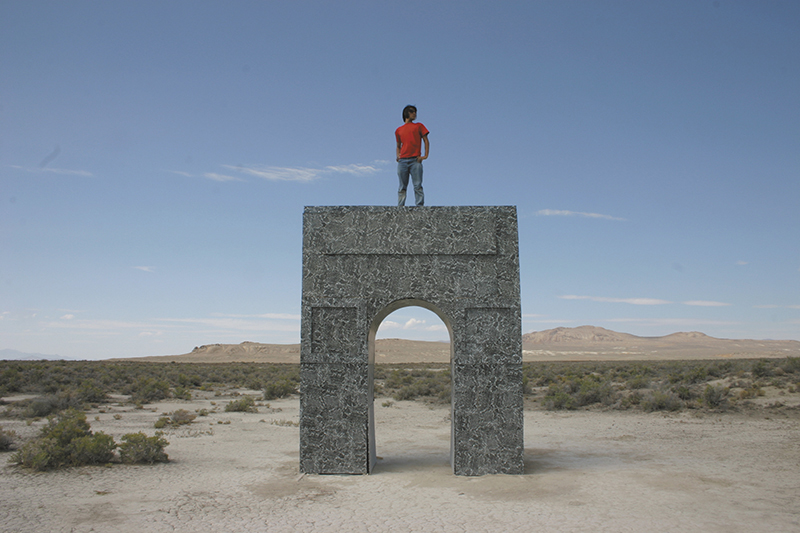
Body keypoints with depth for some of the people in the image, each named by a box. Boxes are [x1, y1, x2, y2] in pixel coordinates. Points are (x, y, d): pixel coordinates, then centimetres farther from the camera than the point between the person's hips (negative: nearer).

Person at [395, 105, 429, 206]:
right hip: (402, 161, 2)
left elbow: (426, 141, 12)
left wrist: (425, 156, -2)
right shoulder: (398, 130, 22)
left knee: (417, 186, -11)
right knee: (402, 187, -3)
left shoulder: (419, 126, 18)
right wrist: (398, 156, 7)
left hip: (415, 160, -2)